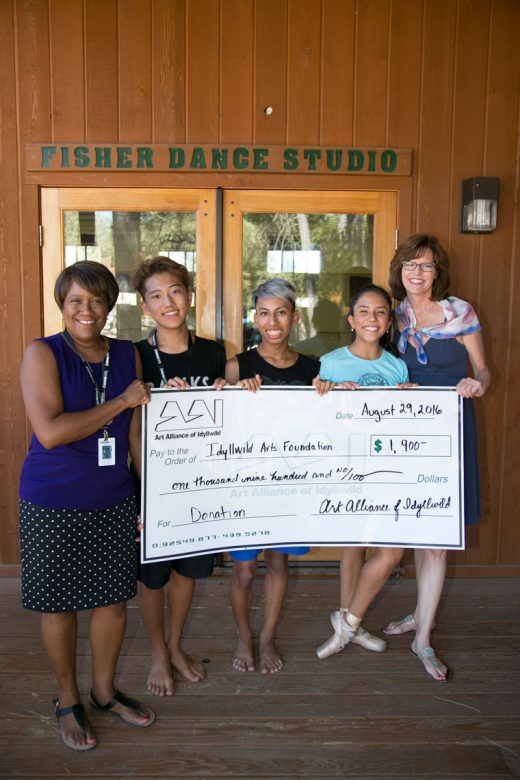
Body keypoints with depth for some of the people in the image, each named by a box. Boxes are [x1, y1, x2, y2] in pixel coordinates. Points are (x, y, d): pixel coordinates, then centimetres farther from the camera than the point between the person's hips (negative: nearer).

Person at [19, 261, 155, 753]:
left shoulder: (127, 355, 3)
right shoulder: (42, 354, -11)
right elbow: (50, 431, -23)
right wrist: (120, 401, -18)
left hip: (114, 500, 4)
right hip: (52, 505, -4)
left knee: (114, 598, 14)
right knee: (58, 605, 11)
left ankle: (105, 691, 39)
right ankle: (67, 701, 35)